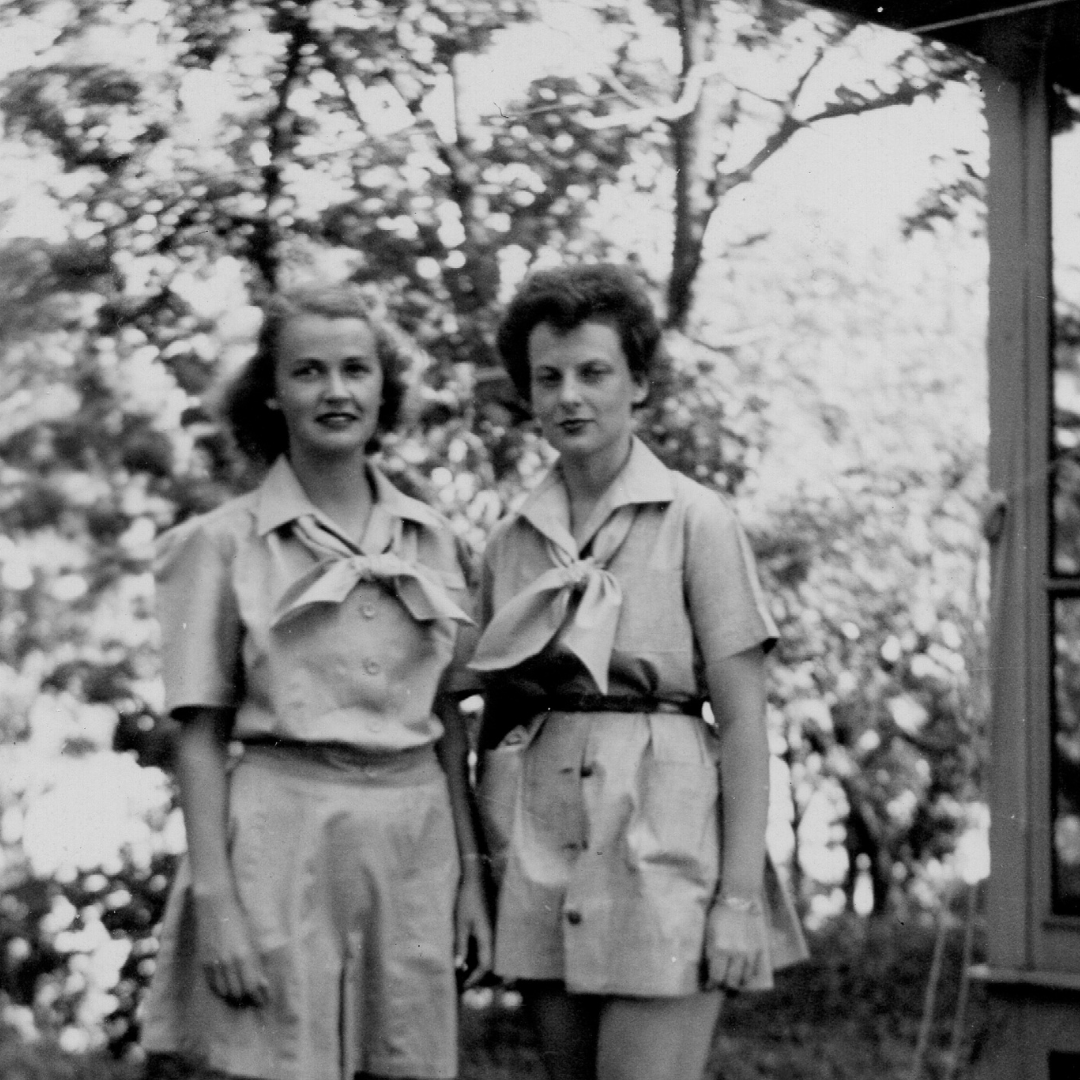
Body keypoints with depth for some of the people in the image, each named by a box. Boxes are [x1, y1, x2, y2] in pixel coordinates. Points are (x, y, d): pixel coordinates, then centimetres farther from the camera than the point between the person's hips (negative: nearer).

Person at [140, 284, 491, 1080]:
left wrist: (470, 869, 9)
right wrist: (214, 899, -11)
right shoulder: (223, 544, -1)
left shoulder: (431, 538, 10)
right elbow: (201, 735, -3)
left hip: (416, 842, 4)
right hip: (284, 842, -4)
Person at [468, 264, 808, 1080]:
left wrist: (741, 894, -12)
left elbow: (744, 721, -6)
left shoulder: (696, 520, -3)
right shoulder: (510, 543, 11)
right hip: (539, 850, 5)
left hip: (658, 836, -5)